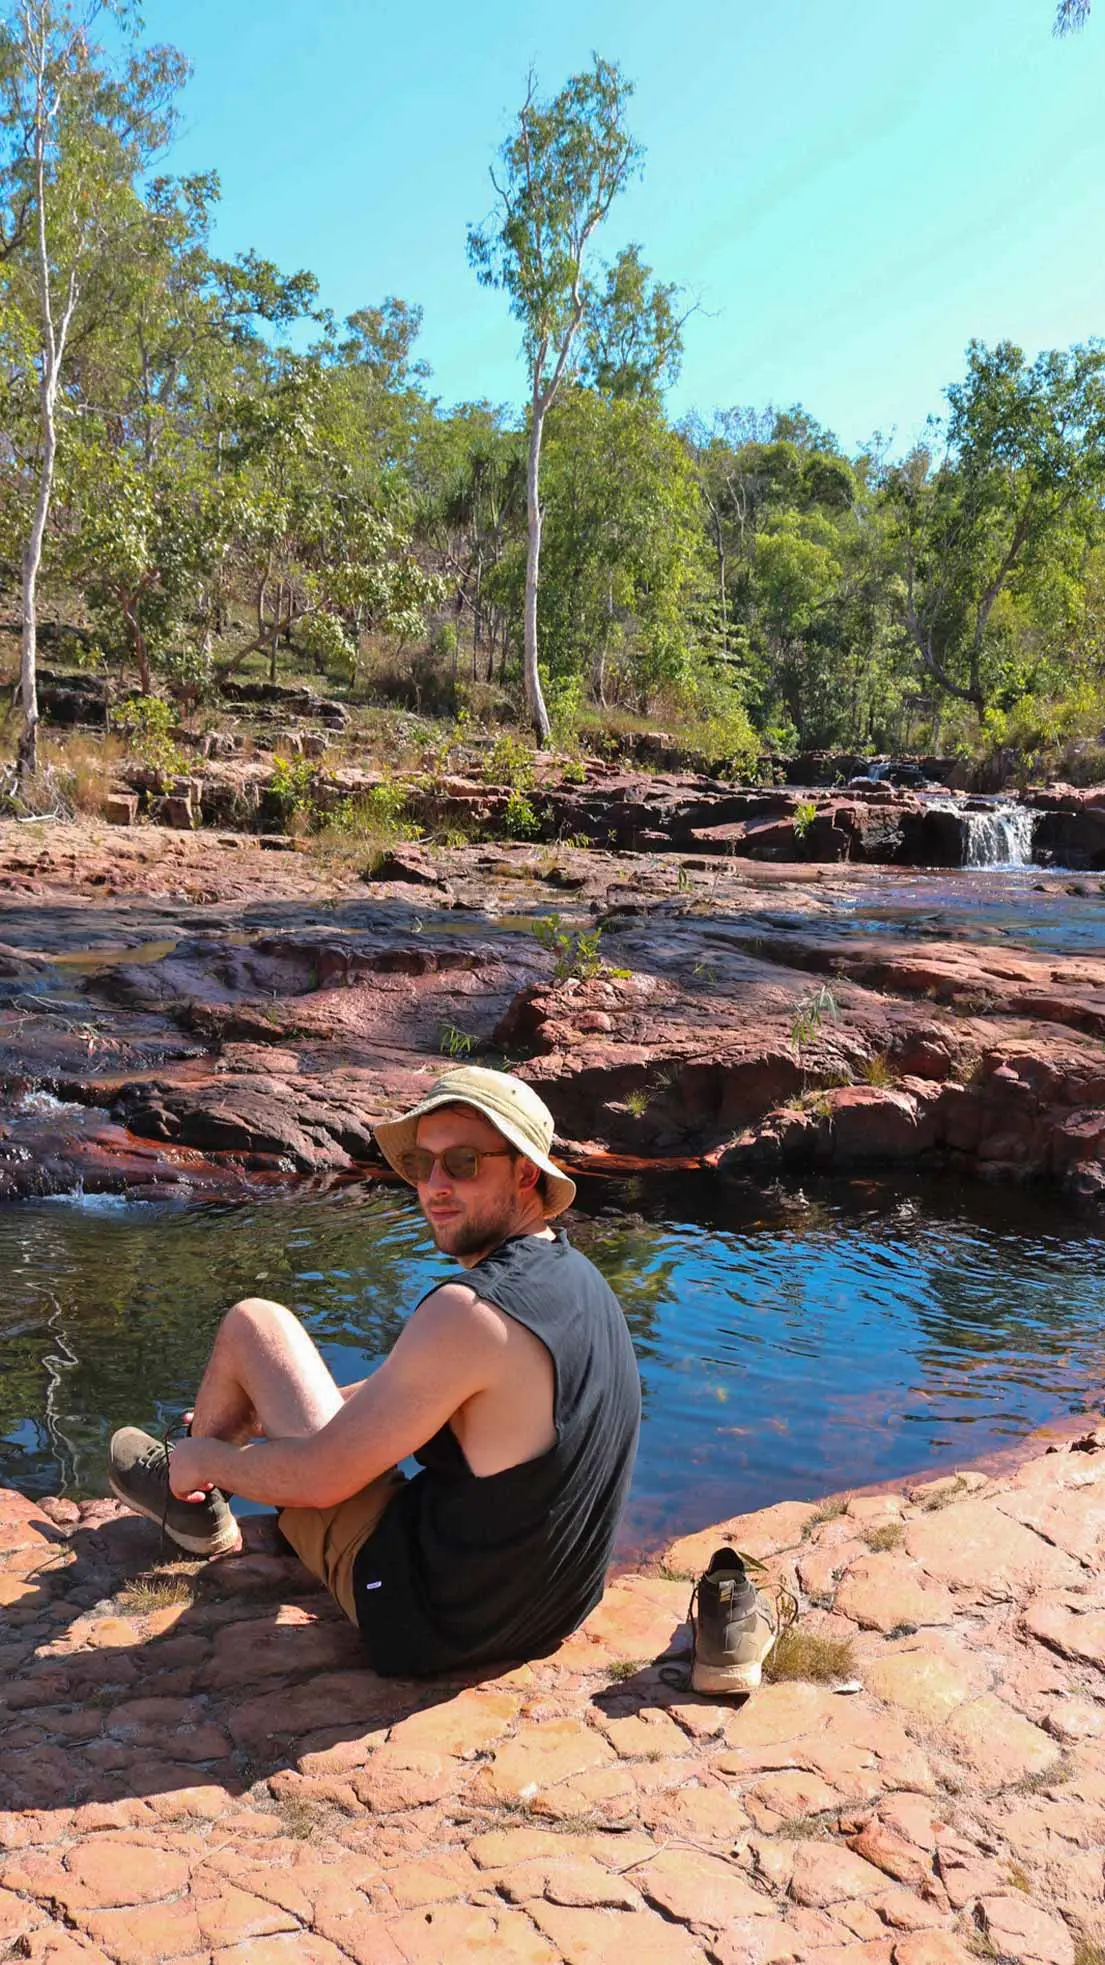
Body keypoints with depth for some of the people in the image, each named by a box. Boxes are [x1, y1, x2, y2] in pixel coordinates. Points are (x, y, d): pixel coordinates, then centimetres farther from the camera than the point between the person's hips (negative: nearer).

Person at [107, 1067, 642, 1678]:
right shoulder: (578, 1278, 1)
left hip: (426, 1620, -8)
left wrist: (206, 1459, 1)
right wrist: (259, 1410, 22)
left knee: (253, 1323, 1)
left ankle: (190, 1501, 31)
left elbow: (319, 1477, -20)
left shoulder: (469, 1311, -28)